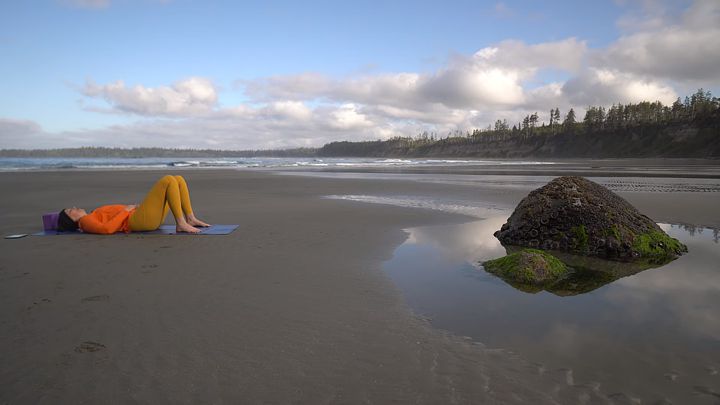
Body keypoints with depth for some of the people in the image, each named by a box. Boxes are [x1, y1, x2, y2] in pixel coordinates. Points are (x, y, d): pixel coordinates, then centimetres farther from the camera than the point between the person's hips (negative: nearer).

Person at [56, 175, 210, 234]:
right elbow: (107, 229, -20)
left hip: (149, 218, 10)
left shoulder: (93, 219, 29)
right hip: (141, 220, -10)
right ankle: (181, 223, -22)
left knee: (179, 179, 4)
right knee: (169, 180, -21)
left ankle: (190, 219, -4)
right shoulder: (86, 222, 1)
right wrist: (126, 210, -10)